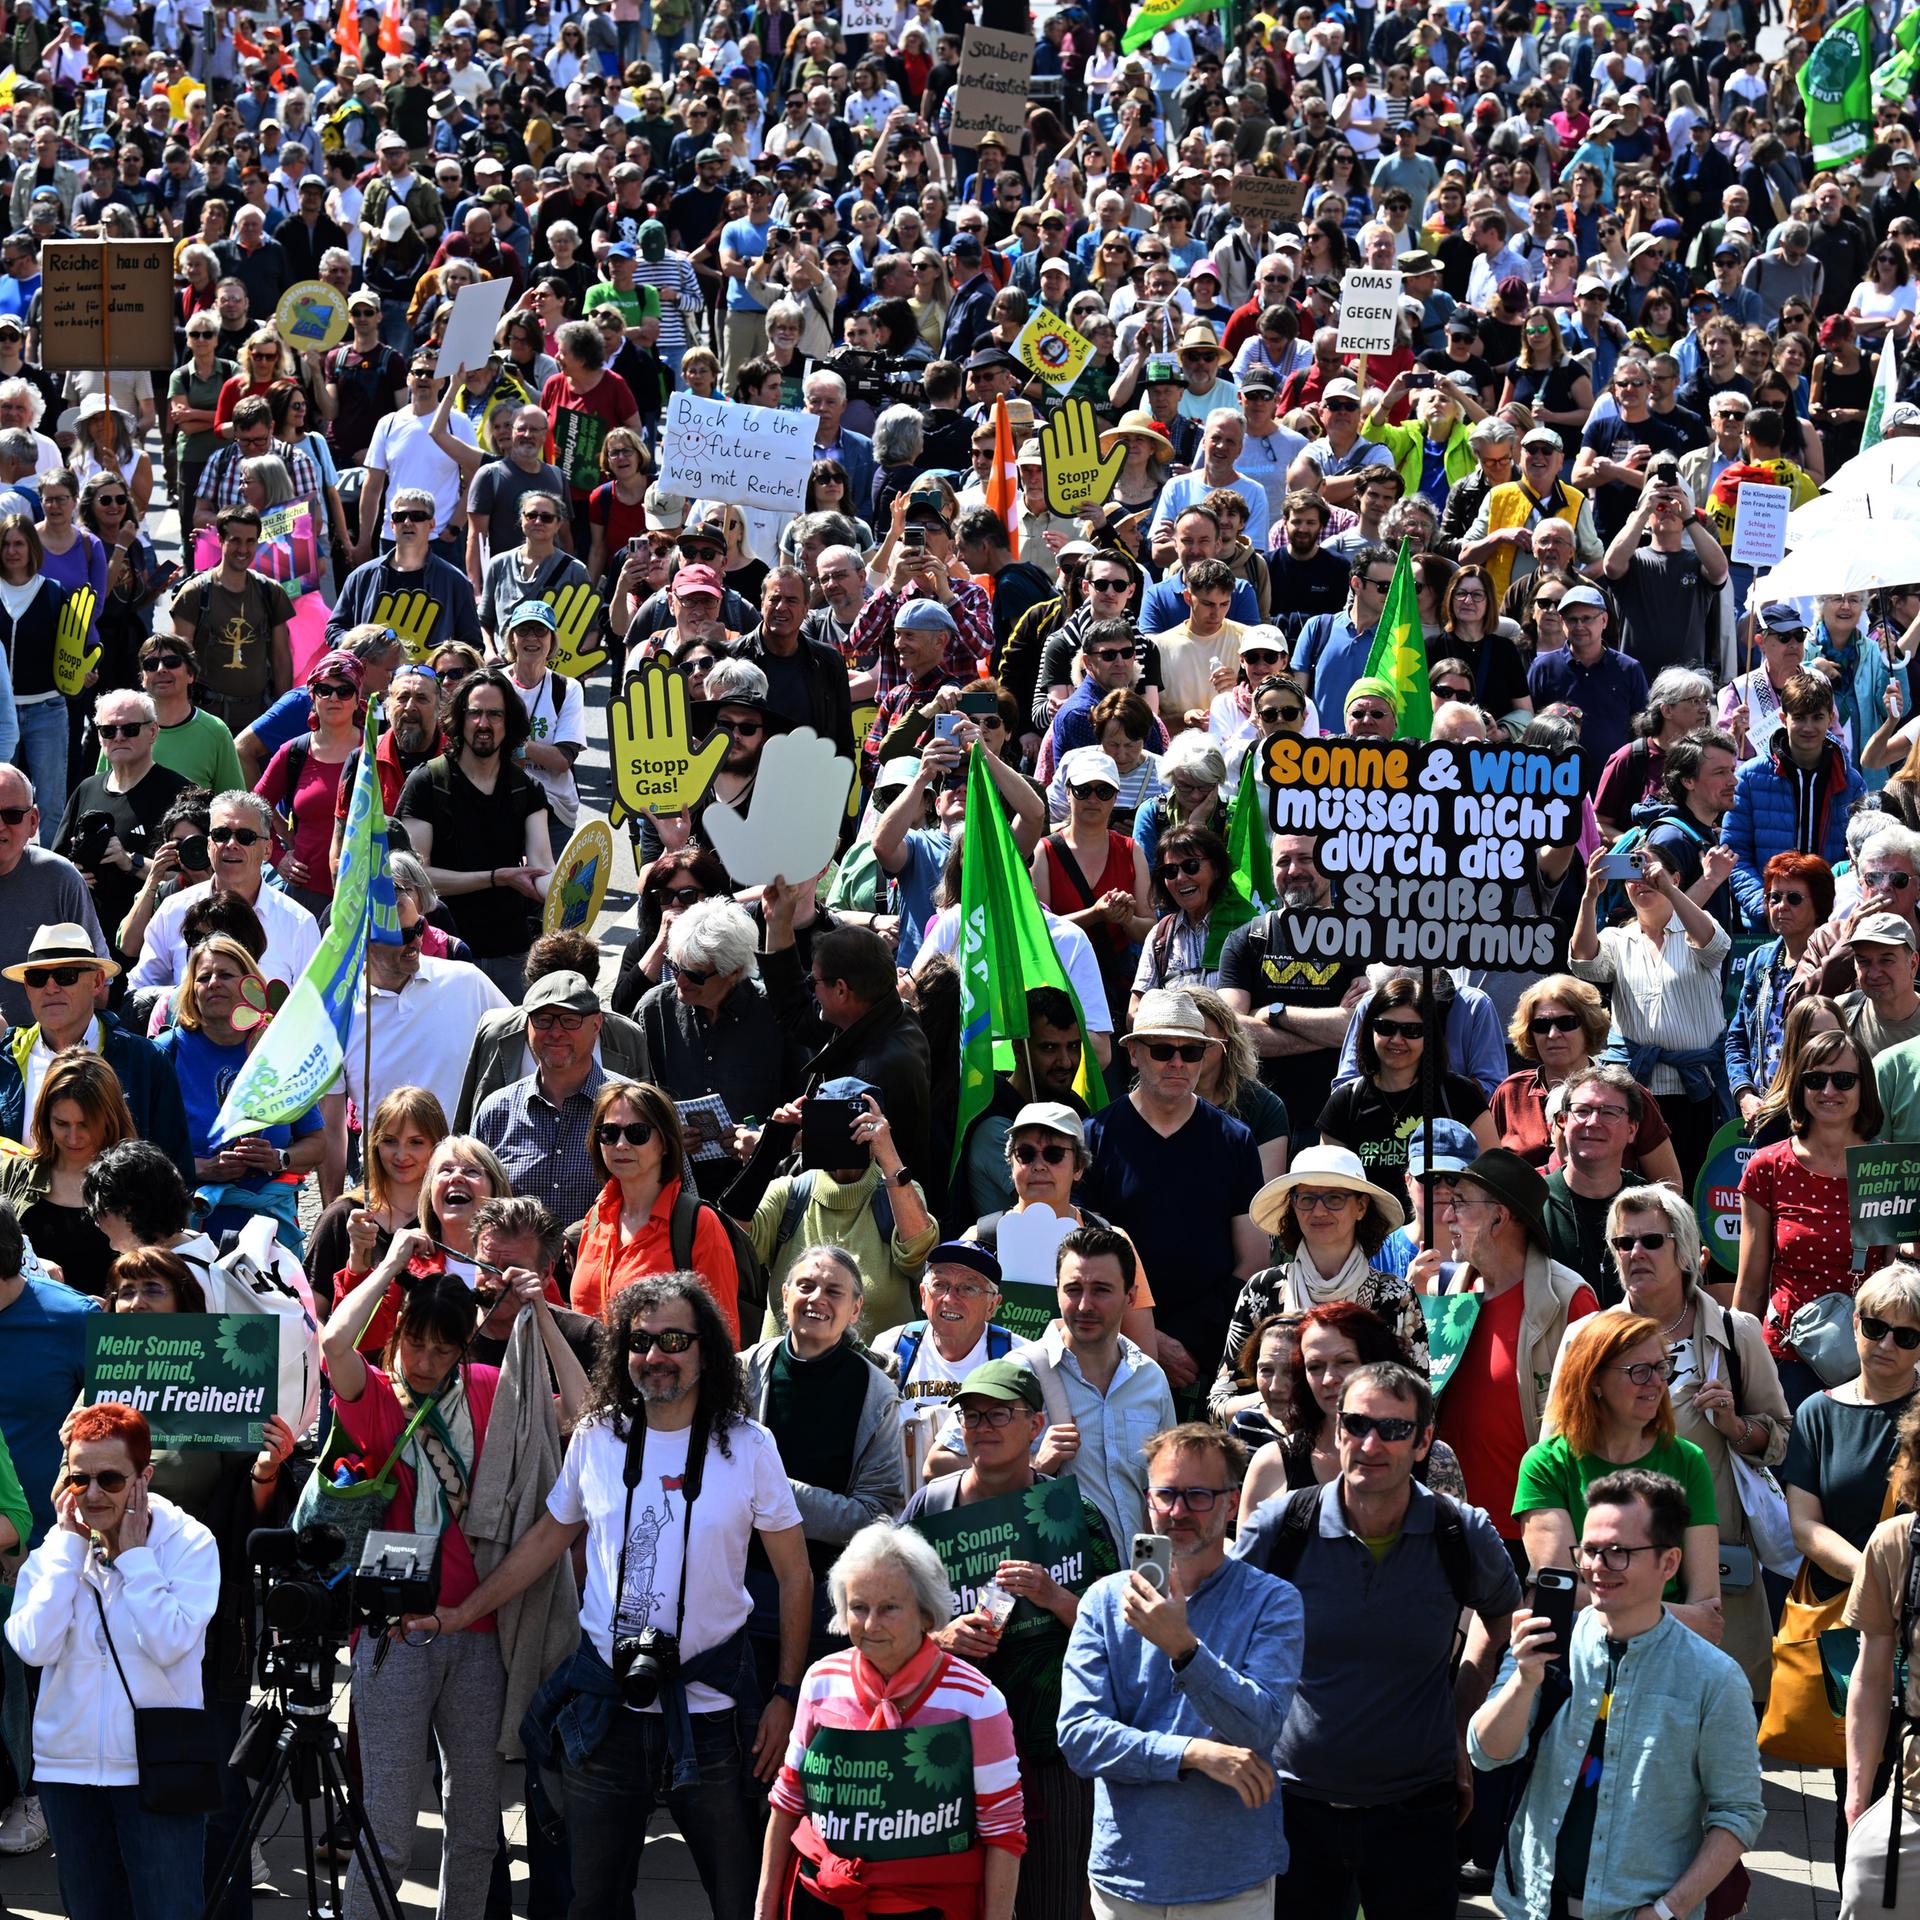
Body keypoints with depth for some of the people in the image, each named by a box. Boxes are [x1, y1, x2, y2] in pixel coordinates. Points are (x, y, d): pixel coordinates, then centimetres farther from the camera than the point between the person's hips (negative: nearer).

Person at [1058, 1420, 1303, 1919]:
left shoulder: (1271, 1602, -3)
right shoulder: (1106, 1601, 2)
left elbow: (1260, 1729, -16)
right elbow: (1078, 1734, -7)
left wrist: (1183, 1647, -28)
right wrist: (1194, 1753, -18)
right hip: (1125, 1874, 2)